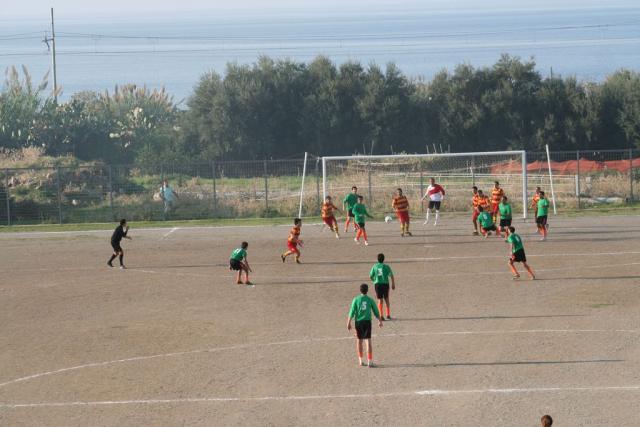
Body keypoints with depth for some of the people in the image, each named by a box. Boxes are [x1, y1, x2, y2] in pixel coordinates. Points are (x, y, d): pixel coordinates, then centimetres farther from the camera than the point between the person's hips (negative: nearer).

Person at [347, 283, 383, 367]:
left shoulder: (356, 300, -3)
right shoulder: (370, 300, 0)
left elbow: (352, 312, -6)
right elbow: (376, 312, 6)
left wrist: (349, 323, -1)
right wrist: (380, 321, 21)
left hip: (359, 322, 0)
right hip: (368, 322, 0)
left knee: (359, 341, 14)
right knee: (368, 341, -1)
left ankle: (360, 360, 20)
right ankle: (369, 361, -7)